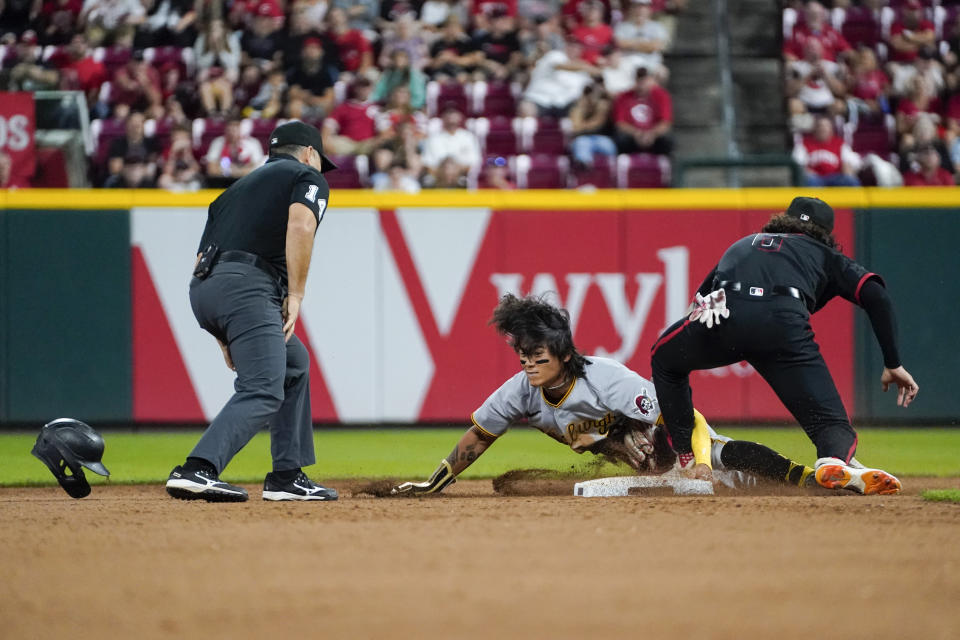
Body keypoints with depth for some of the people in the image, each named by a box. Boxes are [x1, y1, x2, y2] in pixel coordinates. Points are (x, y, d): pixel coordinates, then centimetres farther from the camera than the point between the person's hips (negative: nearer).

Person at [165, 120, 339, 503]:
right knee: (262, 393, -16)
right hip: (247, 287, -8)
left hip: (202, 289, 8)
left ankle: (287, 476, 19)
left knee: (293, 364, 25)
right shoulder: (308, 177, 14)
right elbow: (300, 225, -10)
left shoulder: (237, 188, 33)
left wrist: (226, 339, 26)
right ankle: (197, 471, -36)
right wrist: (295, 294, -8)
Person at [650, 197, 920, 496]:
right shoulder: (825, 255, 33)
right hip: (786, 323, -2)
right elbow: (877, 297, 16)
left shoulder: (744, 244, 42)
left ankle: (687, 458, 25)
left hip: (725, 315, 2)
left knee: (664, 358, 33)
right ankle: (837, 460, -36)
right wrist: (893, 365, 17)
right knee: (831, 423, 0)